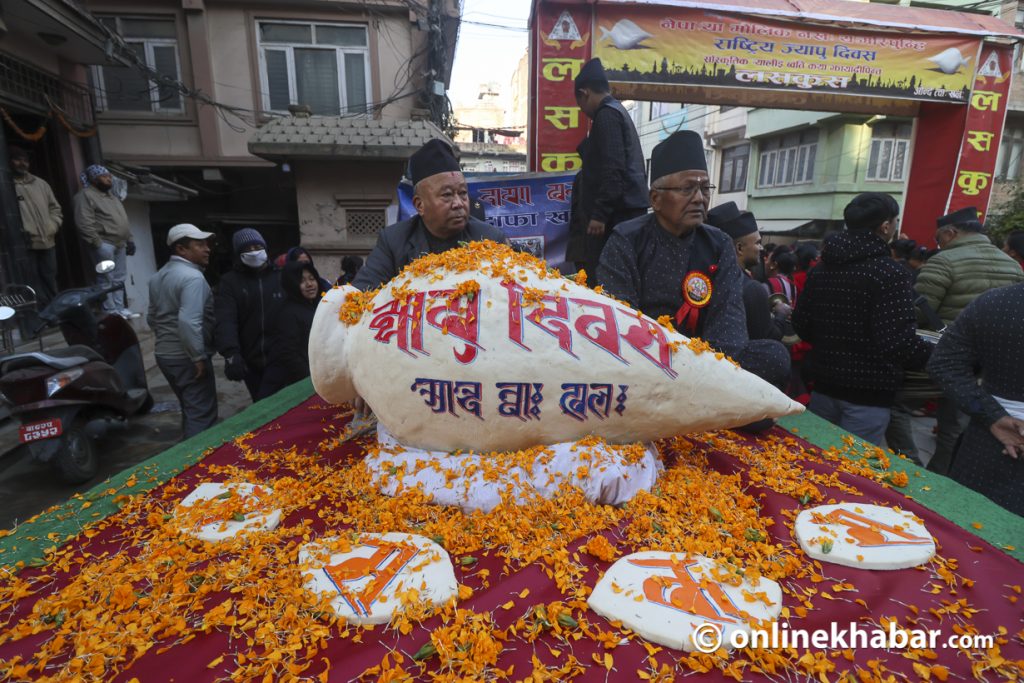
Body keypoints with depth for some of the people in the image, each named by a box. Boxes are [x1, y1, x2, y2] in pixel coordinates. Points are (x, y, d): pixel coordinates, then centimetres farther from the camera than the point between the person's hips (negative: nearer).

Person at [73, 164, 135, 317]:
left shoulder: (111, 195, 20)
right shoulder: (86, 196, -8)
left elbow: (123, 219, 24)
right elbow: (84, 224, -16)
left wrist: (129, 239, 18)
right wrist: (97, 243, -19)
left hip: (119, 243, 8)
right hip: (104, 244, -8)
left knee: (119, 279, 10)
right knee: (107, 280, -6)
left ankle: (119, 308, 16)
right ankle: (110, 311, -3)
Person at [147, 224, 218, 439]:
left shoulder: (158, 276, 13)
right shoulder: (192, 277, -18)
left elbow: (152, 317, 21)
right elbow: (188, 322, -29)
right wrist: (199, 357, -23)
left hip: (164, 354, 10)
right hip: (187, 358, -10)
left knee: (190, 409, 22)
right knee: (201, 414, -3)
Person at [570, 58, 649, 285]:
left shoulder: (606, 115, -8)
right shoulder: (618, 111, 23)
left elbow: (613, 169, -20)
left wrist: (600, 213, -21)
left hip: (618, 211, -10)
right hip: (627, 209, 10)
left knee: (603, 275, -11)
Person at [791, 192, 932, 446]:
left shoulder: (821, 269, 4)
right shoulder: (891, 273, -15)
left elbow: (801, 325, 7)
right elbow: (899, 342, -22)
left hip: (824, 385, 6)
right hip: (867, 394, -6)